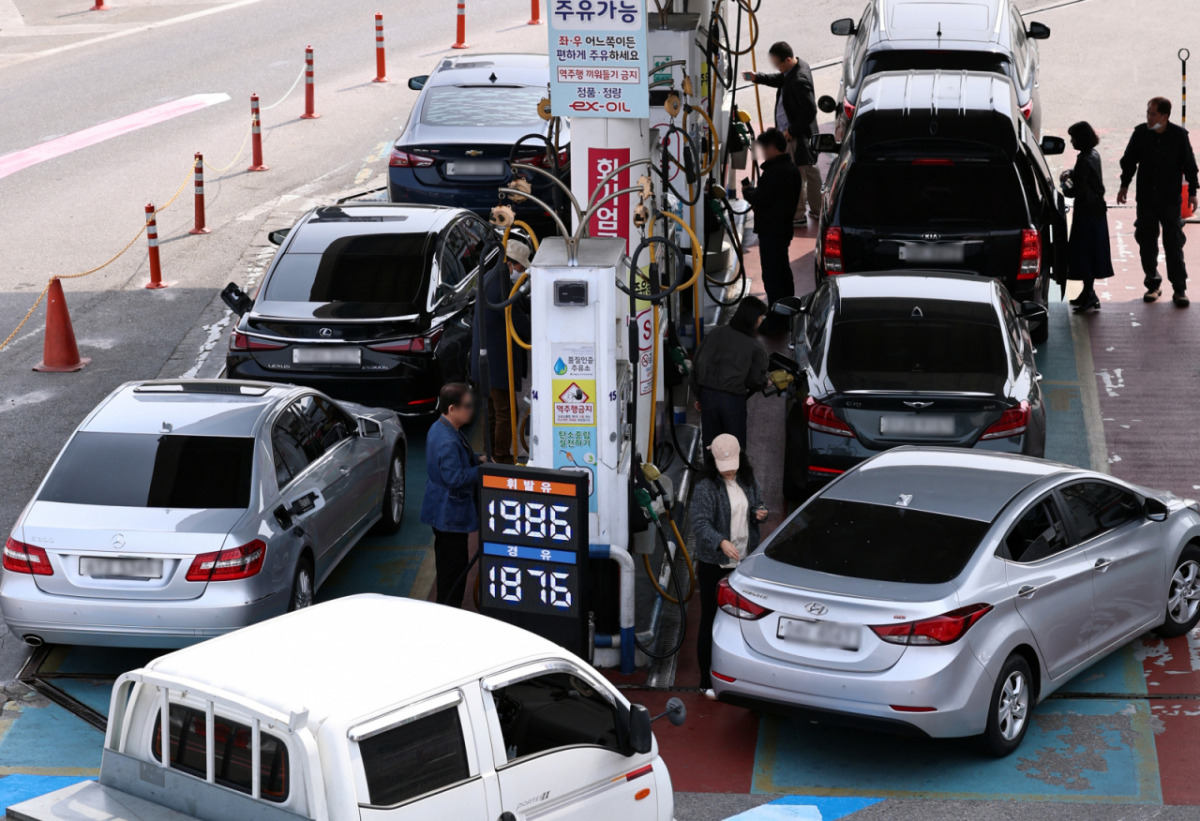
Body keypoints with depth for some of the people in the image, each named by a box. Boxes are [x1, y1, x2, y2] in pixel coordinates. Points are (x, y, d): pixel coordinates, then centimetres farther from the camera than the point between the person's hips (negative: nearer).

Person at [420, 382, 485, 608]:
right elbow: (454, 477, -30)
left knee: (449, 565, 20)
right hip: (451, 514, -11)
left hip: (444, 511, 11)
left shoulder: (439, 429, 6)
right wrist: (481, 470, -21)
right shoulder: (448, 442, -28)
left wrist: (477, 459, 6)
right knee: (453, 568, -2)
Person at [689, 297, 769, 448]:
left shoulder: (715, 333, 4)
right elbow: (756, 380, -7)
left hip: (707, 395, 4)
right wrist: (766, 383, 18)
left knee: (710, 445, 12)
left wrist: (698, 395, 15)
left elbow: (697, 365, 6)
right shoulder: (754, 347, -6)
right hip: (733, 400, -4)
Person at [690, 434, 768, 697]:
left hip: (744, 561, 6)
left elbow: (757, 505, 20)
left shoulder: (748, 481, 5)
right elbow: (700, 523, -23)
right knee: (711, 619, 0)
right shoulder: (706, 487, -14)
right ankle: (708, 681, 8)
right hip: (713, 564, -6)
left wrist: (760, 514, -5)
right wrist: (721, 542, -39)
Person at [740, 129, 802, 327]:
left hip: (770, 230, -11)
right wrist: (754, 193, 13)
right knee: (783, 272, 21)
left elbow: (760, 198, -23)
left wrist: (747, 190, -2)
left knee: (772, 275, -6)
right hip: (784, 227, 11)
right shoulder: (791, 169, 11)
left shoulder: (774, 171, -22)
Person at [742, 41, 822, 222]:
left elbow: (809, 110, -30)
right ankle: (817, 209, 33)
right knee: (810, 171, 21)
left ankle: (798, 215, 13)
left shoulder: (799, 81, -30)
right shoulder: (798, 65, 0)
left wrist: (792, 130, -21)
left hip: (796, 137, -11)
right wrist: (757, 78, 8)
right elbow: (780, 79, 20)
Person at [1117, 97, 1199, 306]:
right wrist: (1124, 185, 10)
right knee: (1147, 243, 7)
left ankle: (1179, 289, 4)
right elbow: (1129, 161, 10)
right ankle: (1153, 285, 19)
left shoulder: (1179, 134, -7)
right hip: (1146, 199, 2)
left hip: (1170, 199, -2)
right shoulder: (1140, 133, -3)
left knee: (1173, 244, -1)